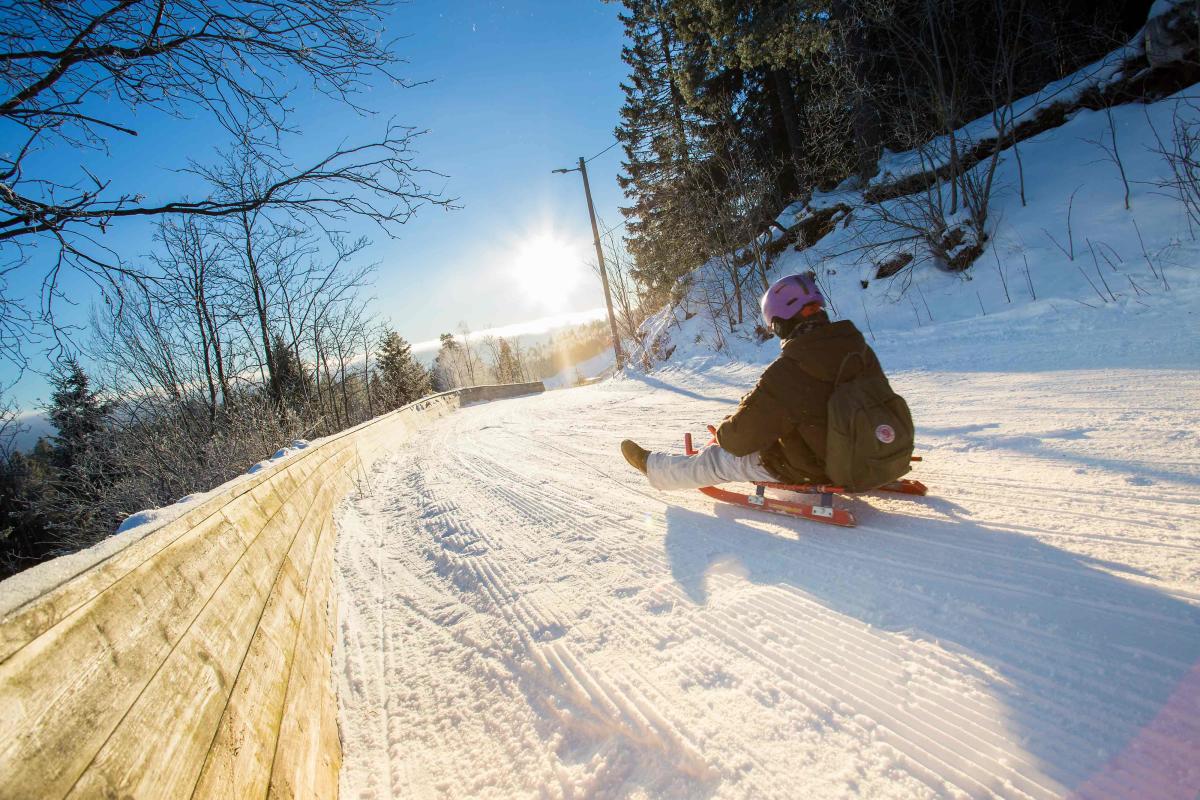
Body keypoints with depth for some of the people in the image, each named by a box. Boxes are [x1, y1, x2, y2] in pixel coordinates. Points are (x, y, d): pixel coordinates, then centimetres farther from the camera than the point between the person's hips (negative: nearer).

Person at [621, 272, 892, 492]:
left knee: (722, 459, 11)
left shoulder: (785, 373, -30)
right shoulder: (859, 346, -8)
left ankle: (652, 465, 30)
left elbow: (739, 439, -23)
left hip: (813, 471, -6)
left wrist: (724, 430, 2)